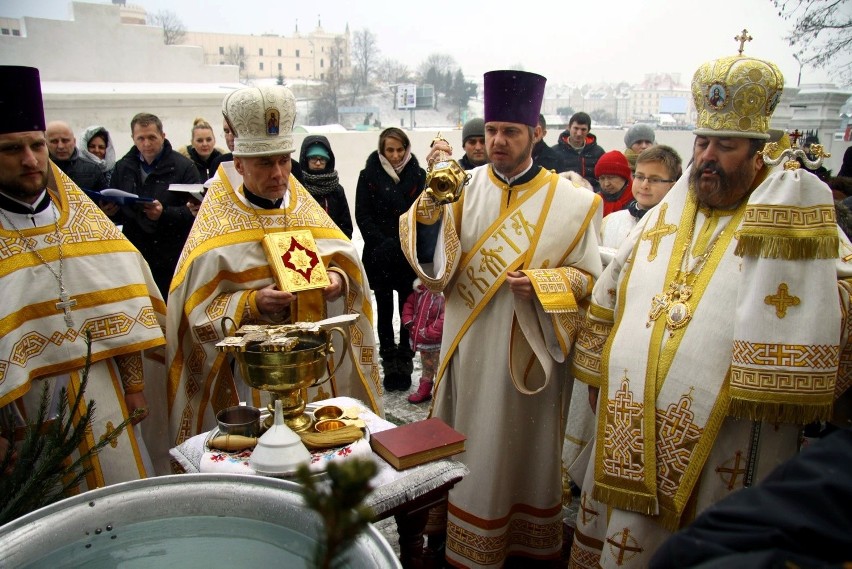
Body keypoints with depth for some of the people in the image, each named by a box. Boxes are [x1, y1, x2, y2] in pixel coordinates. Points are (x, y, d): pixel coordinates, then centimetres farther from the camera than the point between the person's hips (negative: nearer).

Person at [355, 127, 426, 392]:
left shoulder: (418, 175, 2)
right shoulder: (369, 175, 0)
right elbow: (362, 215, -2)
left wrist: (398, 243, -11)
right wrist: (382, 243, -12)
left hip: (409, 254, 0)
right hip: (379, 254, 0)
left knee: (408, 306, 4)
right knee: (384, 308, 7)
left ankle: (405, 359, 15)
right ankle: (389, 360, 16)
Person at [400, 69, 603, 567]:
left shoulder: (571, 202, -6)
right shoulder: (465, 185, -1)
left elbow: (588, 277, -1)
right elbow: (432, 258, -9)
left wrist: (540, 281, -19)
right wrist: (434, 191, -23)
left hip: (529, 351, -2)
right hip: (469, 345, 2)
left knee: (522, 444, 14)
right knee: (470, 446, 14)